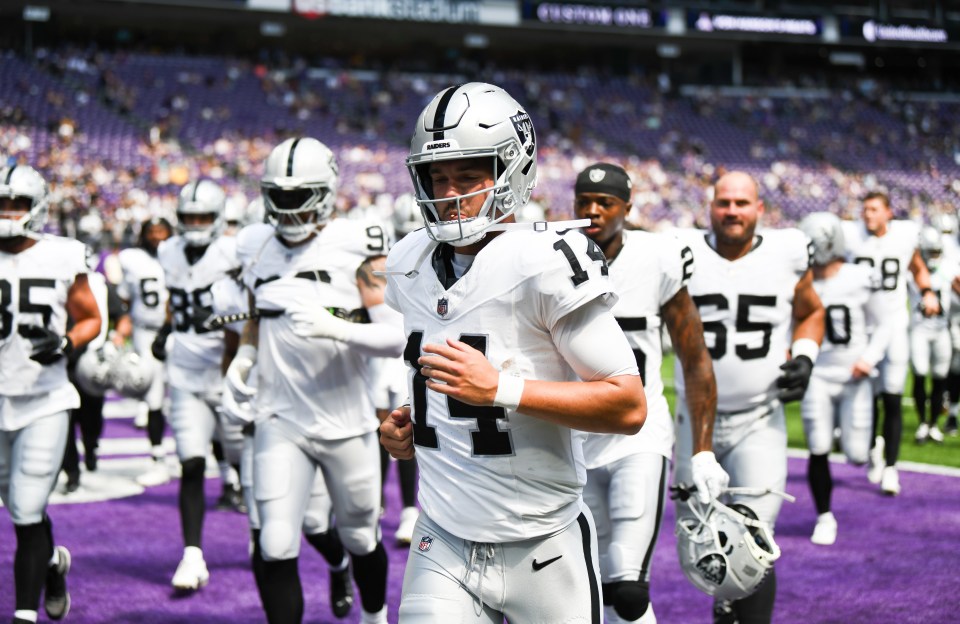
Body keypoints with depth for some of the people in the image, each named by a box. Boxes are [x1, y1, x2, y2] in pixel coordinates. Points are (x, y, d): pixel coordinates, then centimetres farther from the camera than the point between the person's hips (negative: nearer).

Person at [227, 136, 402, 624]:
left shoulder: (355, 245, -11)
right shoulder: (256, 246, 3)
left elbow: (395, 338, -15)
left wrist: (336, 328, -30)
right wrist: (243, 358, 1)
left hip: (347, 422, -2)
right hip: (280, 420, 2)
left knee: (361, 539, 16)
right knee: (277, 548, -9)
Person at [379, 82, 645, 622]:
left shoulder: (545, 264, -15)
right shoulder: (411, 266, 7)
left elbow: (629, 406, -17)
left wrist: (501, 389, -23)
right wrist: (410, 425, 6)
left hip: (542, 551, -4)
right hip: (444, 546, 5)